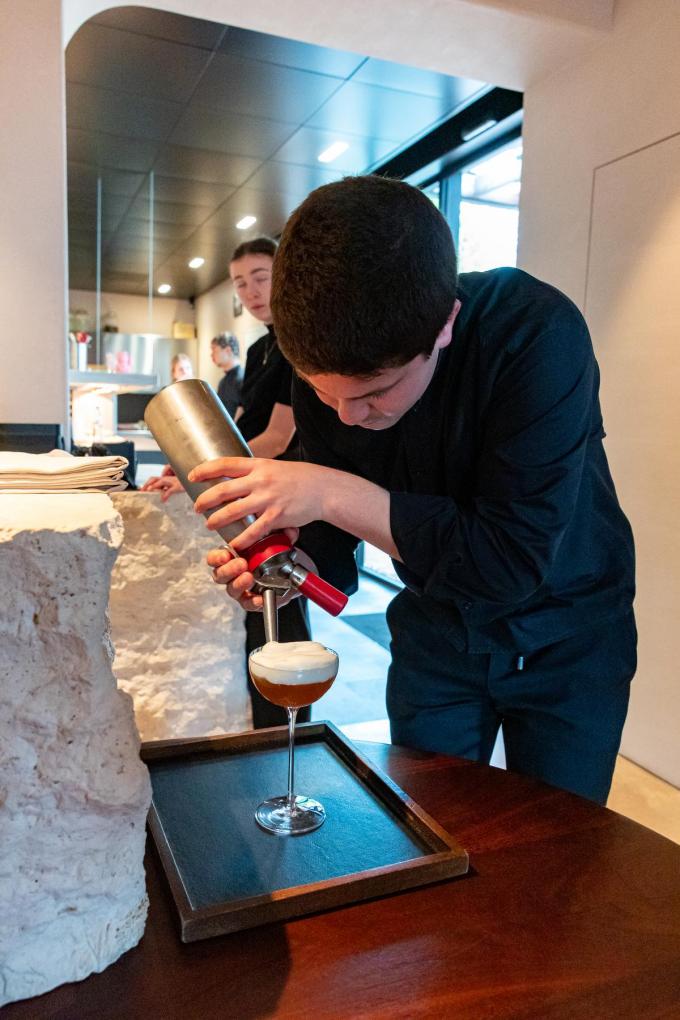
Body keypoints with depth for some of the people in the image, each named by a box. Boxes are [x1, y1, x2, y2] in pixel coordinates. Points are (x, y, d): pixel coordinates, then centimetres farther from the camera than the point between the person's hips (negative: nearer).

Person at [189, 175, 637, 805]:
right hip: (436, 633, 4)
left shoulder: (538, 336, -30)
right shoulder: (322, 379, -15)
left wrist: (335, 494, -38)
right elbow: (333, 551, -5)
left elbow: (514, 562, -34)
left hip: (566, 637, -3)